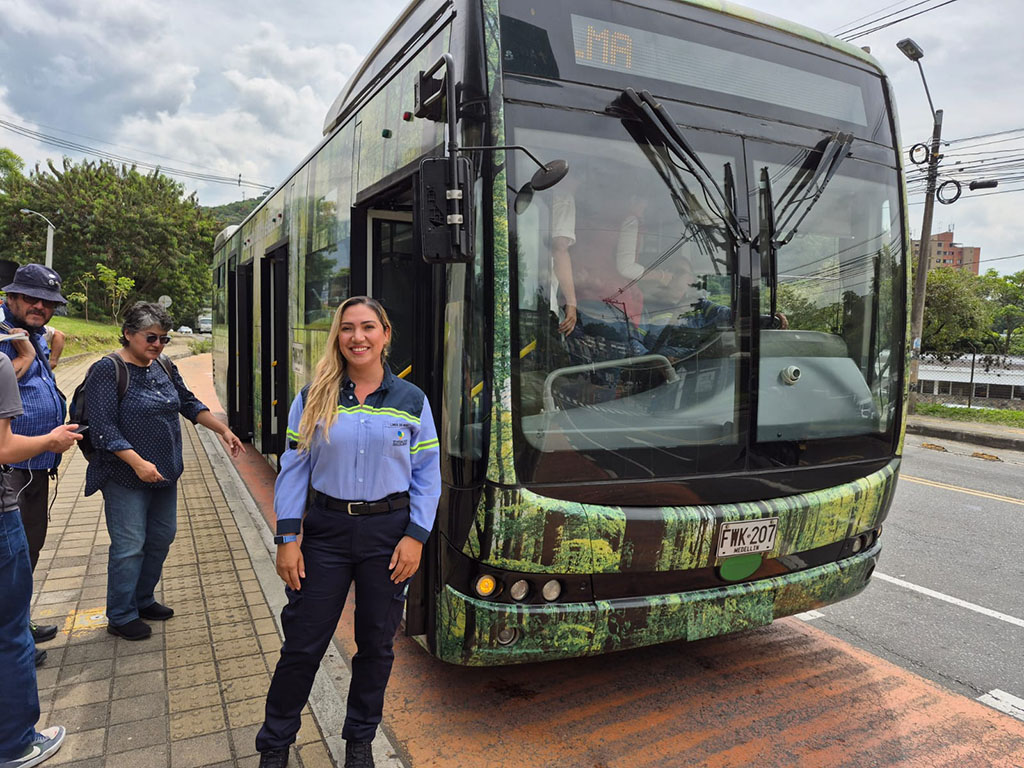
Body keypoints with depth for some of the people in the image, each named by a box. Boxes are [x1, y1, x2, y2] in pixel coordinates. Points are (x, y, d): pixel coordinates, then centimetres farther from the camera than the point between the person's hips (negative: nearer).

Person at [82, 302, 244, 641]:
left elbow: (189, 404, 18)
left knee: (162, 537, 16)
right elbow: (103, 427, -19)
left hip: (164, 473, 7)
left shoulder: (165, 368, 7)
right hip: (126, 478, -7)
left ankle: (143, 600, 34)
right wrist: (138, 463, -27)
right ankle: (121, 616, 18)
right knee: (130, 546, -1)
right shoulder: (108, 370, -14)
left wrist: (223, 430, 10)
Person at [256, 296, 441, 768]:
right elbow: (293, 470, 0)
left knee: (376, 644, 14)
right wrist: (287, 538, -5)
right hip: (326, 530, 0)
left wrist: (415, 536, -7)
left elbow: (427, 477, 1)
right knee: (302, 644, 8)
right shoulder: (313, 399, -1)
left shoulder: (412, 402, -1)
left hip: (389, 532, 1)